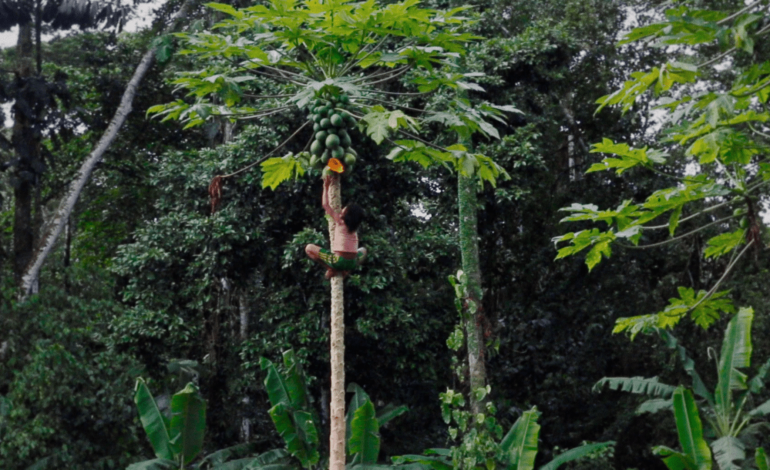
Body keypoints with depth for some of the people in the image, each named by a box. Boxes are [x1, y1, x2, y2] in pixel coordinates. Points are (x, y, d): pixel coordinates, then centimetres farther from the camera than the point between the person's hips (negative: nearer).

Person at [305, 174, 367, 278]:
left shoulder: (340, 221, -4)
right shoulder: (354, 227, 12)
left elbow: (325, 205, -1)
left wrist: (326, 187, 7)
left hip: (338, 261, -6)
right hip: (352, 263, 6)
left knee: (309, 248, 7)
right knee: (363, 250, 40)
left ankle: (331, 269, 2)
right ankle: (346, 270, 16)